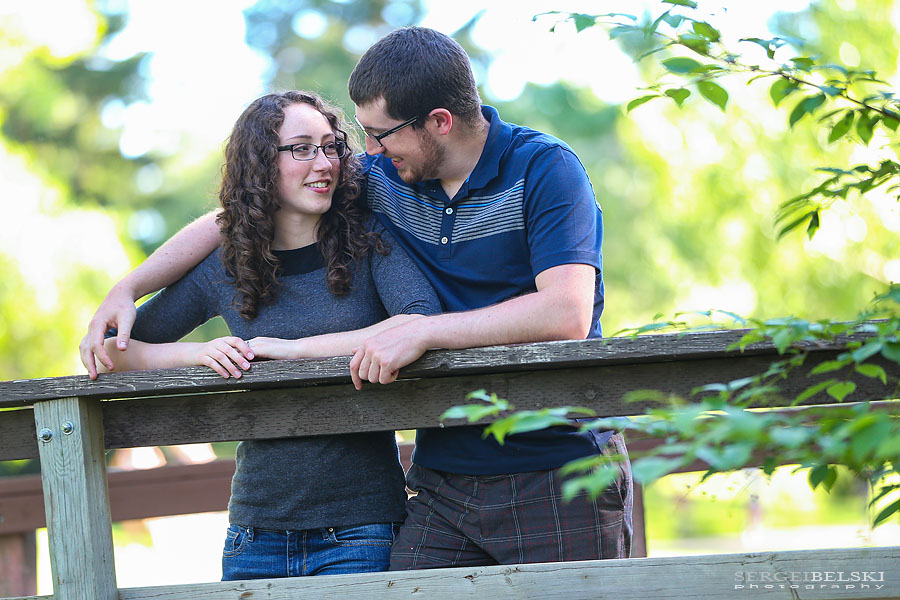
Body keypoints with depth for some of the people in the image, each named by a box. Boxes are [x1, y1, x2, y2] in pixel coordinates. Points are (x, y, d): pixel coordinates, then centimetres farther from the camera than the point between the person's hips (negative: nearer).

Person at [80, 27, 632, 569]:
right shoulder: (382, 177, 7)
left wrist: (422, 332, -23)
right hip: (443, 479, 4)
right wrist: (127, 290, 7)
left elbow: (567, 313, -23)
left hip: (557, 474, -4)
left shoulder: (544, 168, -9)